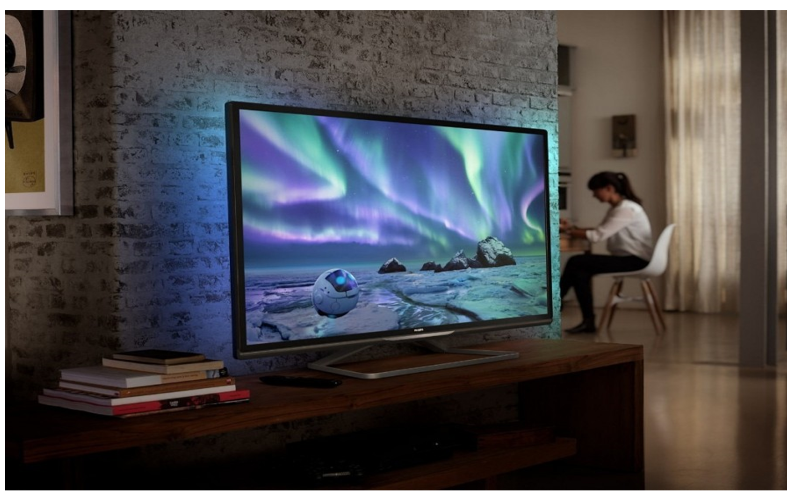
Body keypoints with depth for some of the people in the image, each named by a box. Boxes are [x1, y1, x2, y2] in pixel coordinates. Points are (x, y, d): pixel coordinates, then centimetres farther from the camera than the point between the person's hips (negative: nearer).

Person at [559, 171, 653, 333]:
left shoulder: (627, 209, -18)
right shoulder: (616, 208, 14)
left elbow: (596, 236, -23)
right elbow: (599, 231, 11)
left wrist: (568, 230, -15)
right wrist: (572, 228, -1)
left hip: (636, 261, -9)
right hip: (627, 258, 9)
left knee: (575, 263, -16)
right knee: (580, 269, -11)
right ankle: (588, 321, -11)